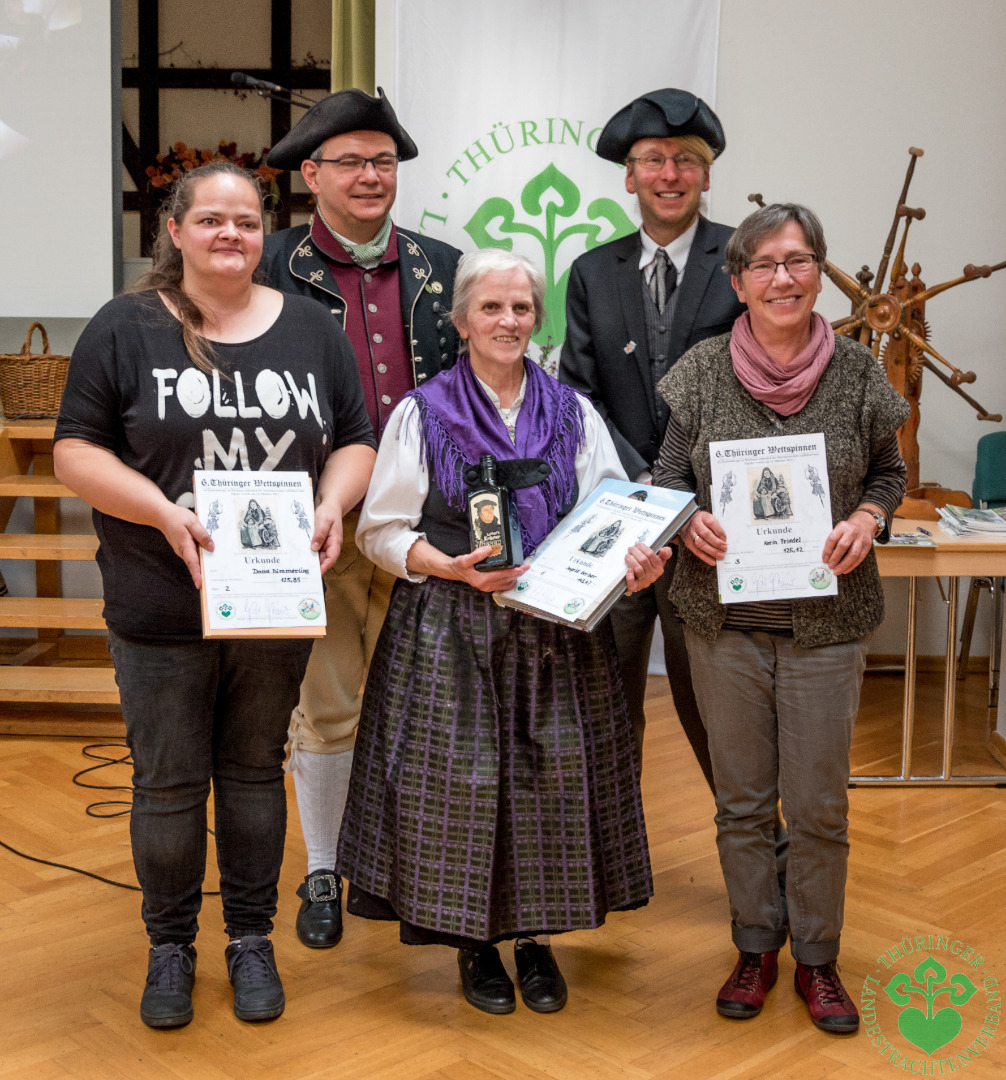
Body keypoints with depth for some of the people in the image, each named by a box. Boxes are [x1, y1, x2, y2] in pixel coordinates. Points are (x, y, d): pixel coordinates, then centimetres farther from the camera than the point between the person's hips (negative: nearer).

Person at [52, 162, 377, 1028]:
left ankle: (252, 939, 28)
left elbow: (356, 440, 10)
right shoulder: (125, 329, -2)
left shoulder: (312, 330, 7)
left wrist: (332, 502, -11)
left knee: (256, 768, 13)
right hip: (161, 606, -2)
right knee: (167, 780, 7)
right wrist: (164, 511, -19)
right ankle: (170, 946, 26)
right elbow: (75, 451, -4)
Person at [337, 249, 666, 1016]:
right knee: (459, 778, 1)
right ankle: (475, 942, 21)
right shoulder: (422, 414, 1)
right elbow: (382, 530, 0)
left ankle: (537, 937, 24)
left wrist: (638, 557, -21)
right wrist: (453, 568, -16)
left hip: (556, 633, 2)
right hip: (452, 634, -2)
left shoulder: (573, 413, 8)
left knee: (551, 778, 5)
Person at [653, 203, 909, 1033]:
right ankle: (757, 947, 33)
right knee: (742, 801, 13)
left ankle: (817, 958, 29)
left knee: (820, 807, 7)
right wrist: (691, 524, -16)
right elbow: (669, 478, 4)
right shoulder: (702, 372, -3)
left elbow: (889, 472, 9)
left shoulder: (857, 372, -3)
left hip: (826, 621, 0)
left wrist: (866, 520, -11)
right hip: (725, 620, 1)